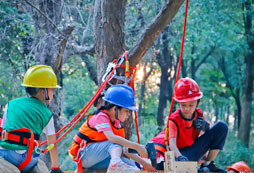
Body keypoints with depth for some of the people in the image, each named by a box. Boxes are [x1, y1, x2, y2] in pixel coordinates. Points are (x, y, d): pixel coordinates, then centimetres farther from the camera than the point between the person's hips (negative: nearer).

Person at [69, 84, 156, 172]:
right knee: (116, 142, -29)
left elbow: (125, 149, 8)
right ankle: (115, 162, -53)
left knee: (131, 165, -8)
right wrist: (137, 147, -36)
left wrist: (144, 163, -1)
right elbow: (111, 137, -34)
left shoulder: (116, 124, 10)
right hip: (84, 156, -8)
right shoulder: (101, 117, -16)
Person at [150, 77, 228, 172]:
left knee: (222, 126, -7)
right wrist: (179, 157, -54)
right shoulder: (174, 120, -20)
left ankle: (208, 164, -1)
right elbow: (172, 142, -33)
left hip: (194, 150, 7)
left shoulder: (198, 114, -4)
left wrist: (205, 127, -20)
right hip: (179, 152, -7)